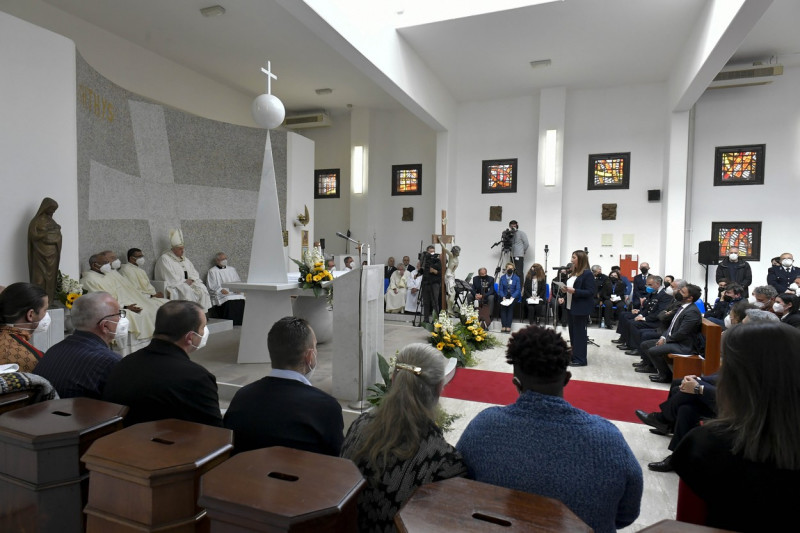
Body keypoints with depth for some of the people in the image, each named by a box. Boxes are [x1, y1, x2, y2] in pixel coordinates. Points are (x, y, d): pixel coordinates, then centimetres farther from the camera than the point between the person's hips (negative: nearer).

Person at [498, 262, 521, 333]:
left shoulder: (516, 278, 3)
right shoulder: (502, 278, 7)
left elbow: (518, 290, -3)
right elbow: (500, 289, 4)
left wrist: (512, 297, -19)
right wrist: (503, 297, -15)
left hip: (513, 296, -1)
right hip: (504, 296, 1)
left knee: (510, 306, -30)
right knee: (503, 306, -28)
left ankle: (508, 326, -33)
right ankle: (503, 326, -31)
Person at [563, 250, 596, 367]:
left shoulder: (587, 274, -12)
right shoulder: (574, 272, 13)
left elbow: (591, 292, -17)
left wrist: (574, 291, -24)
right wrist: (567, 289, 3)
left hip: (580, 309, -8)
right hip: (571, 307, 9)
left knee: (579, 333, -2)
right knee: (572, 332, 13)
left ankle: (580, 359, 6)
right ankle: (574, 356, 24)